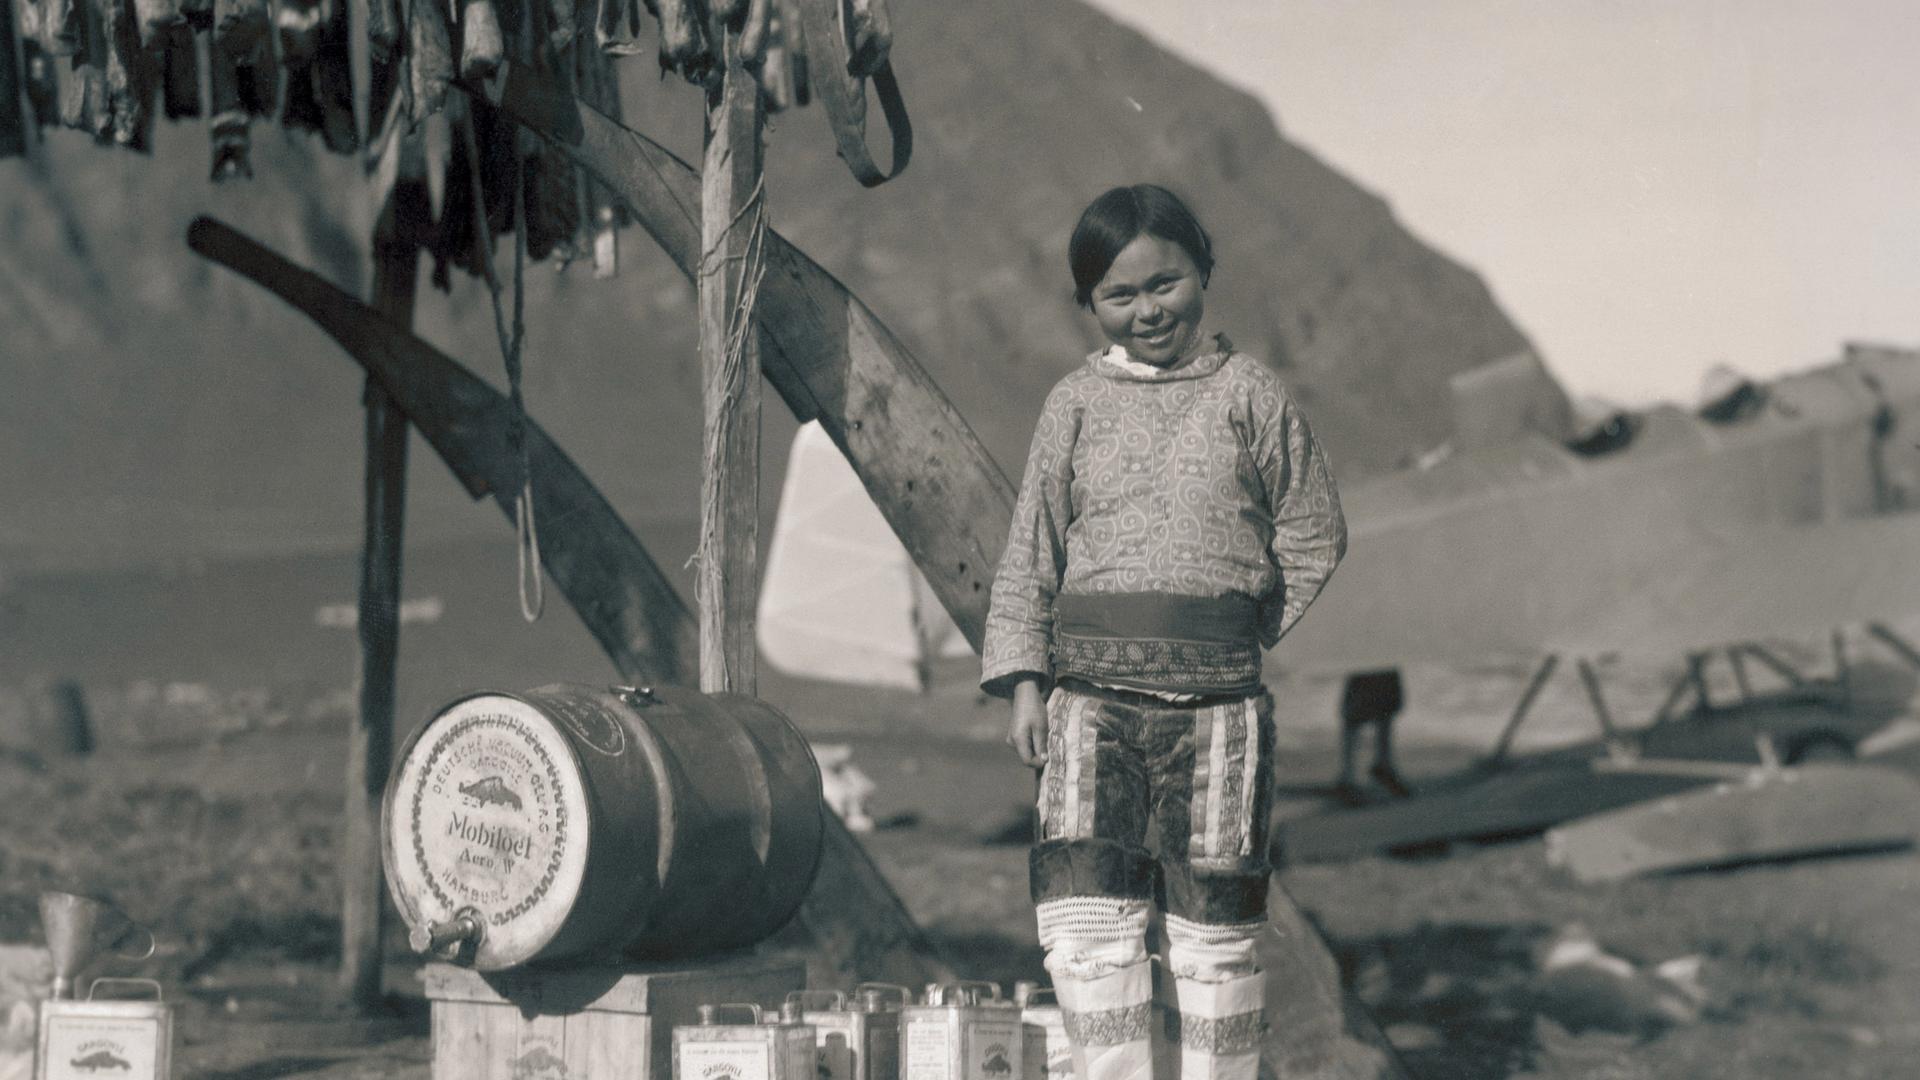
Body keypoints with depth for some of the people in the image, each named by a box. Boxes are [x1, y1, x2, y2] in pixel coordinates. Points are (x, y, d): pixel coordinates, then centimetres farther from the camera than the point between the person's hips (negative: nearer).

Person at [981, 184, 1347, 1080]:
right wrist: (1024, 680, 3)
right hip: (1093, 689, 1)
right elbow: (1031, 551, 11)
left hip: (1217, 694, -1)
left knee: (1214, 919, 5)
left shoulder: (1251, 396, 5)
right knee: (1081, 900, -9)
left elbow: (1316, 544, 9)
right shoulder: (1075, 406, 10)